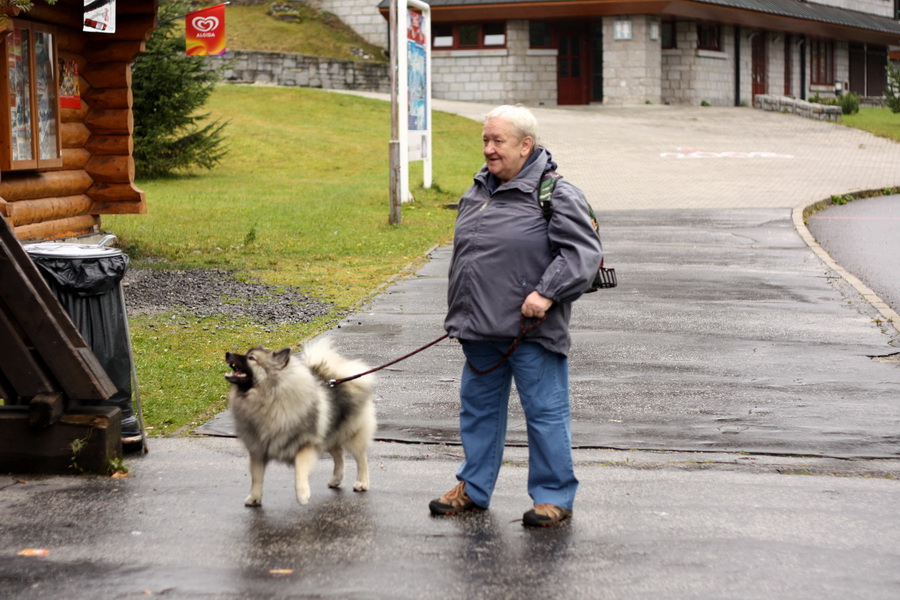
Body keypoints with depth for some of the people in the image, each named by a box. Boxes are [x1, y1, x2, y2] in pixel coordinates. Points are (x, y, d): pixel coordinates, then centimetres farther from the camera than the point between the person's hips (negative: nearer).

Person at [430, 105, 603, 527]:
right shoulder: (478, 191, 13)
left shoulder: (556, 195, -10)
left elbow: (584, 252, -16)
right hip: (481, 328, 8)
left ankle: (554, 496, 10)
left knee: (545, 412, 0)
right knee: (479, 408, 16)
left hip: (531, 331, -7)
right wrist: (459, 315, 20)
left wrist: (546, 293, -24)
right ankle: (473, 488, 29)